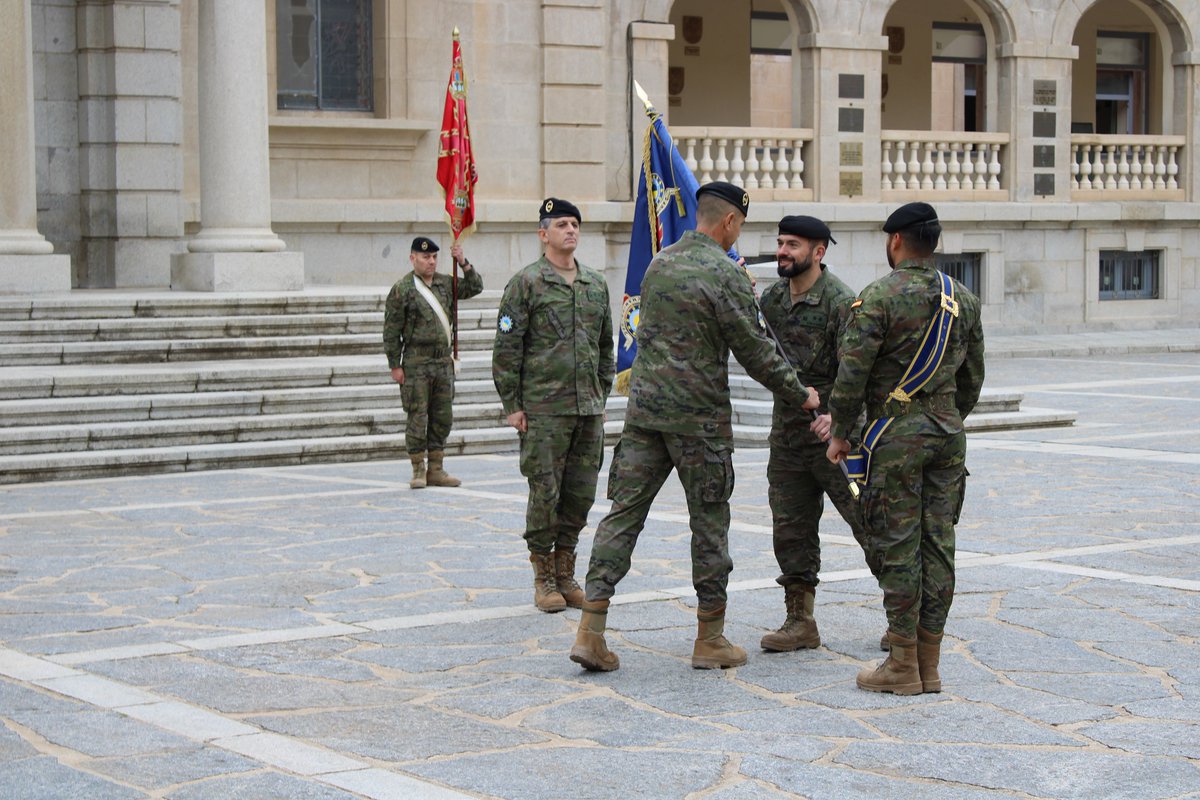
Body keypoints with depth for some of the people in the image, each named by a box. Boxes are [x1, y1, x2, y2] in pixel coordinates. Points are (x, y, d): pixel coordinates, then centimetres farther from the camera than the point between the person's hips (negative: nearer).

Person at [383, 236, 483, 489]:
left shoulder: (444, 283, 10)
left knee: (442, 418, 8)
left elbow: (475, 288, 16)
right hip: (416, 364, -6)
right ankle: (418, 471, 6)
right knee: (417, 418, -3)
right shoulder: (402, 289, -6)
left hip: (444, 361, 6)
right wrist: (395, 366, -9)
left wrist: (463, 263, 1)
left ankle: (436, 470, 15)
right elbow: (391, 331, -6)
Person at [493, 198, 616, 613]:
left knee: (581, 494, 7)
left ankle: (565, 572, 19)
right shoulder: (526, 282, -3)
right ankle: (544, 578, 9)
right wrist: (511, 405, -9)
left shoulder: (596, 284, 13)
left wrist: (601, 398, 16)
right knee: (545, 493, -2)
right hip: (543, 410, -5)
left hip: (589, 409, 5)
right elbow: (506, 348, -5)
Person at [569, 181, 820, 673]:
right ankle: (710, 640, 13)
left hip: (644, 410, 6)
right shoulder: (725, 275, -11)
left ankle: (591, 631, -3)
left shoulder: (658, 264, 10)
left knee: (624, 512, 4)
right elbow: (756, 352, -9)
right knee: (709, 524, 6)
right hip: (699, 419, -6)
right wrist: (800, 395, 3)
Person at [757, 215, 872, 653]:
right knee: (791, 530, 8)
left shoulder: (841, 301, -14)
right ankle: (800, 622, 15)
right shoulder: (771, 297, 8)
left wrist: (837, 413, -35)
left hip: (834, 433, -7)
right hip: (787, 432, 7)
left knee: (869, 522, 0)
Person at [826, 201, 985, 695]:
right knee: (938, 545, 7)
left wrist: (840, 433, 0)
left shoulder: (879, 298, -10)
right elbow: (973, 376, 15)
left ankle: (903, 667, 0)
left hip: (896, 436, -6)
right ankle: (929, 663, 11)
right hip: (948, 434, 6)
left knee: (899, 547, -2)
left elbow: (852, 374, -13)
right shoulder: (963, 300, 9)